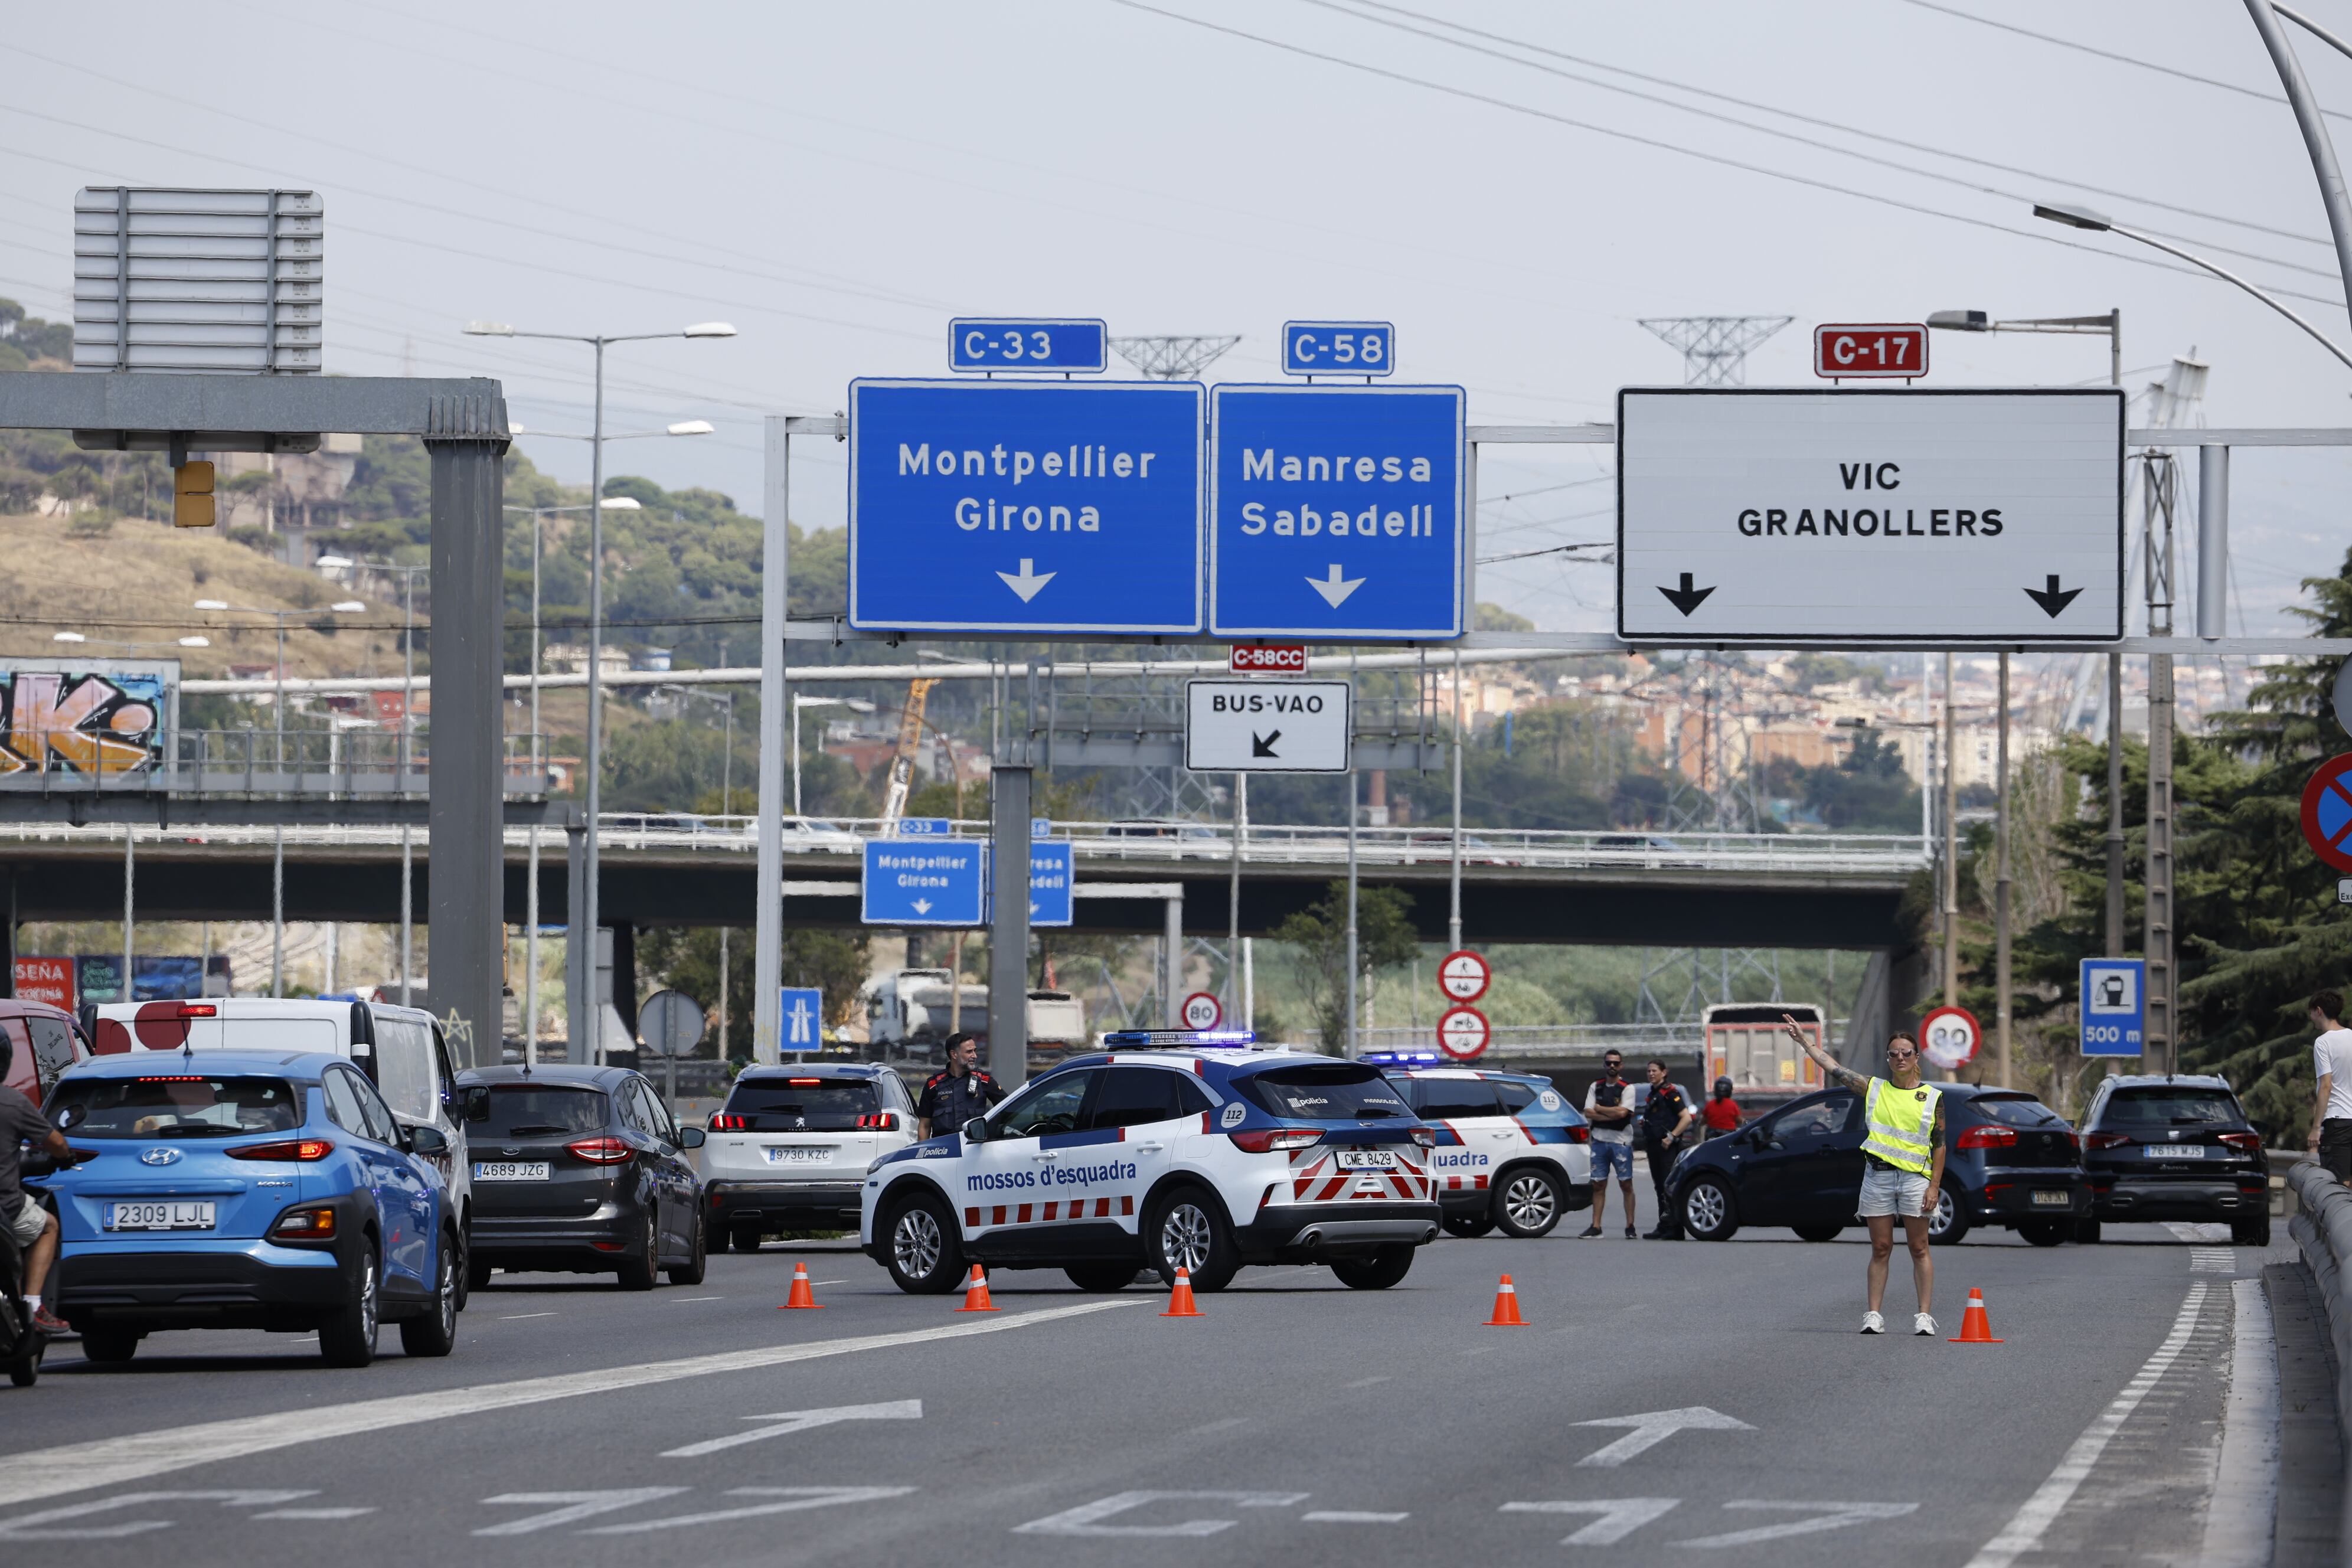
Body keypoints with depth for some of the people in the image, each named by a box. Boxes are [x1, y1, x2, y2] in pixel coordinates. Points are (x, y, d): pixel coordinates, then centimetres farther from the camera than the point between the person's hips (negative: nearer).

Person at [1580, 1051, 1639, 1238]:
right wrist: (1611, 1115, -11)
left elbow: (1622, 1112, -17)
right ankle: (1596, 1226, 7)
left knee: (1626, 1185, -2)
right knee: (1598, 1185, 5)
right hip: (1599, 1140, 4)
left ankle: (1630, 1226, 2)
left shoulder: (1627, 1088, -2)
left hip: (1621, 1142, -4)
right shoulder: (1596, 1087, 10)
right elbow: (1588, 1114, 0)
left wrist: (1599, 1108, -5)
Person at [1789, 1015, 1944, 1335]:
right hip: (1877, 1176, 2)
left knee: (1919, 1249, 0)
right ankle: (1874, 1315, 4)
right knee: (1880, 1249, 3)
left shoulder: (1932, 1098, 5)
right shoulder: (1874, 1089, 9)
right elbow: (1831, 1065, 9)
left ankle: (1925, 1315, 1)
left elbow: (1939, 1146, 4)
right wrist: (1802, 1038, 6)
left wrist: (1934, 1186, -4)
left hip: (1915, 1177, -2)